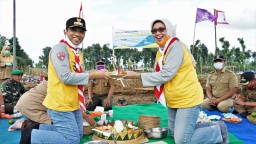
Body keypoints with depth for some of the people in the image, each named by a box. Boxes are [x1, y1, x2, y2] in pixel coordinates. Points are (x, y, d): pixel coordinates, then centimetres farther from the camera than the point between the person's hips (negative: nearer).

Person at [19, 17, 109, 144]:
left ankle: (39, 128, 26)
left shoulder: (78, 52, 13)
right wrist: (93, 75, -19)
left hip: (74, 104, 9)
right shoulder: (60, 48, -15)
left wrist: (97, 74, 2)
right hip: (60, 104, -9)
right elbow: (66, 77, -24)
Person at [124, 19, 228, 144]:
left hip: (188, 99, -9)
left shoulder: (176, 47, -19)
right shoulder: (161, 51, 9)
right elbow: (159, 74, 9)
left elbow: (166, 75, -27)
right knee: (174, 133, 20)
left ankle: (218, 130, 15)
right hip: (173, 101, 9)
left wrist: (138, 75, -22)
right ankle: (212, 127, 33)